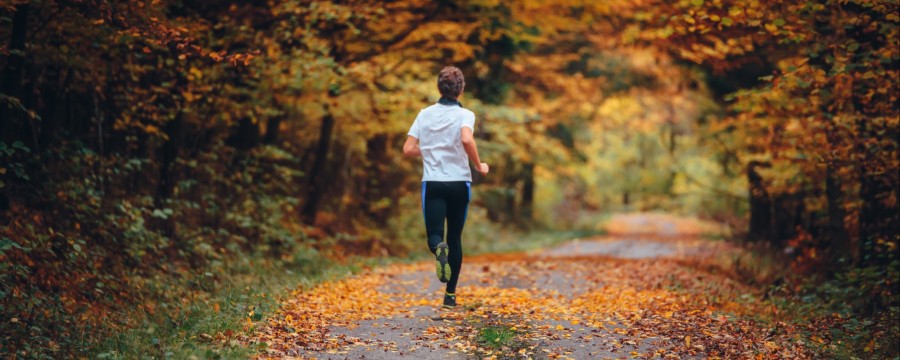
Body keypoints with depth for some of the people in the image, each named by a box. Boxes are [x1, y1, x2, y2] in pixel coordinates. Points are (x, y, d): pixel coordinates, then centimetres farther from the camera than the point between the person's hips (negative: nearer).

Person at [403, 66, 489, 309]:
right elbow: (467, 139, -25)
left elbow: (408, 149, 2)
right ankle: (450, 294, 15)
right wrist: (479, 166, -10)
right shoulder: (465, 115, -4)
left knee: (434, 236, -1)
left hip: (432, 183, 1)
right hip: (459, 182, -1)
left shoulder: (425, 114, 5)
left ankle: (438, 248, -39)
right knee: (455, 238, 13)